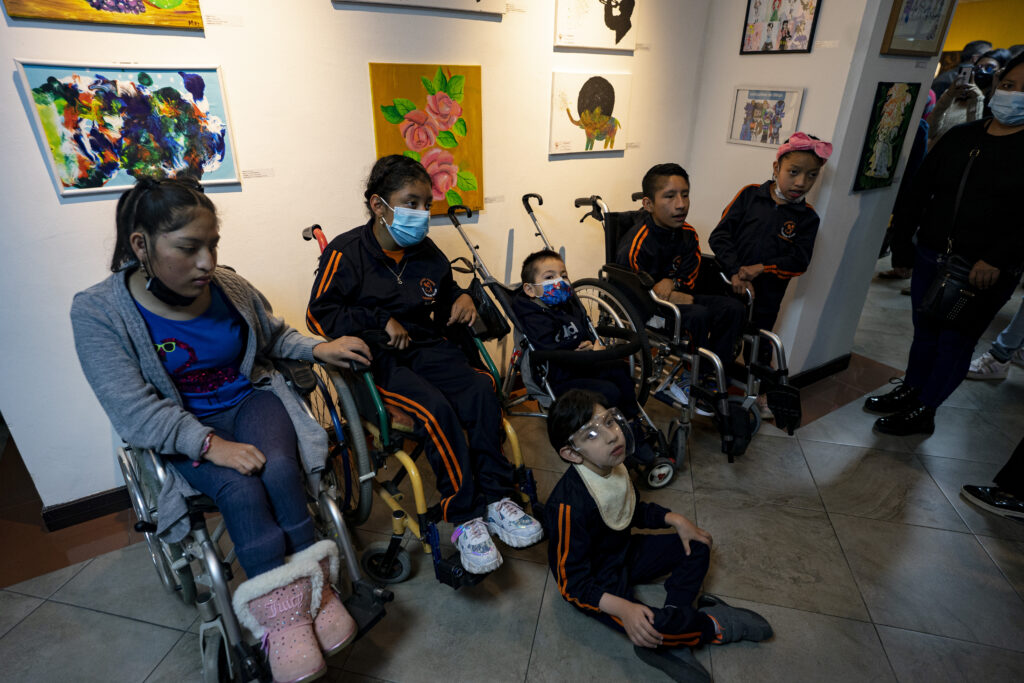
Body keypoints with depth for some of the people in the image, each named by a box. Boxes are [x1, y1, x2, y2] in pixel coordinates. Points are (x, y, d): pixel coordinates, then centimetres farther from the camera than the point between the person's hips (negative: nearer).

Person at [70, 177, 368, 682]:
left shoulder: (229, 286, -3)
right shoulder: (98, 311, -12)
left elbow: (274, 336, 16)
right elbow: (135, 410, -19)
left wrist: (317, 349, -4)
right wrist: (211, 444, -31)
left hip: (251, 400, 2)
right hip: (183, 430, -1)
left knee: (278, 469, -28)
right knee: (240, 488, -29)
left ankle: (283, 608, -17)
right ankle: (308, 593, -20)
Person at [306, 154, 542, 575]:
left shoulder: (426, 252, 12)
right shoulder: (345, 253, -4)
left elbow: (444, 298, 26)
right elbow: (319, 315, -7)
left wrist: (461, 299, 1)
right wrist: (380, 323, -16)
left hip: (425, 346, 5)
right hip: (377, 357, -5)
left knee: (480, 389, -24)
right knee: (436, 409, -31)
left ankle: (494, 498, -16)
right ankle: (465, 520, -19)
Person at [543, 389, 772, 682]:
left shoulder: (614, 466, -10)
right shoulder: (568, 505, -36)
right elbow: (572, 581, -27)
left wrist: (675, 519, -2)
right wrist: (622, 608, -36)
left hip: (624, 551, 9)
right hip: (594, 579, -8)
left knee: (697, 545, 8)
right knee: (653, 628, -31)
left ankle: (671, 639, -4)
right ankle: (712, 624, 4)